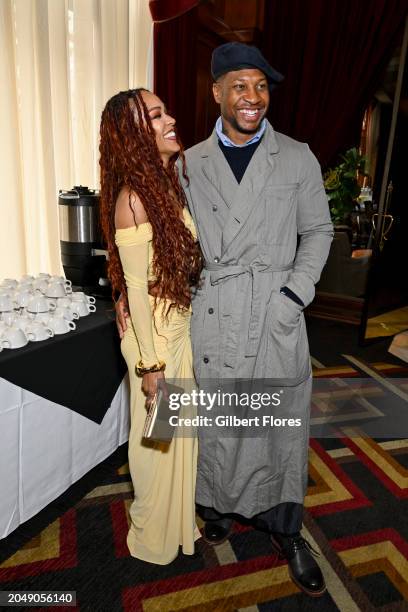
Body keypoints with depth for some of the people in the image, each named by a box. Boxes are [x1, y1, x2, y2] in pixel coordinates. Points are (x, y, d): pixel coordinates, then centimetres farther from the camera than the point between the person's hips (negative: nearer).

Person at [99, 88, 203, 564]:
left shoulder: (170, 184, 5)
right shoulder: (133, 197, -20)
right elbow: (136, 286, -21)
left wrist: (192, 330, 13)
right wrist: (150, 364, -17)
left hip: (182, 328, 8)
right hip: (155, 336, -8)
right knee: (156, 436, 13)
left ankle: (179, 516, 50)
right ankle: (154, 536, 40)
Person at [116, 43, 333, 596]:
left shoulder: (298, 158, 5)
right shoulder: (189, 164, 7)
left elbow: (317, 230, 7)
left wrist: (295, 293, -6)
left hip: (277, 317, 0)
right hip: (211, 317, 1)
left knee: (282, 425, 11)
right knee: (214, 422, 12)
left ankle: (285, 530, 34)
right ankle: (217, 505, 39)